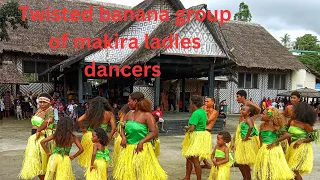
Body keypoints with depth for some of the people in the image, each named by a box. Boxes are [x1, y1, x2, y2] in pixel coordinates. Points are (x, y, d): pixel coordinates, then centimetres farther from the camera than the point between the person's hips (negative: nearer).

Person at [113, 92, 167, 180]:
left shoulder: (147, 115, -12)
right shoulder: (129, 114, 6)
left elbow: (154, 132, -15)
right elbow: (122, 127, 13)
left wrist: (142, 142, -23)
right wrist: (123, 137, -6)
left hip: (141, 148, -5)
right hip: (128, 148, 6)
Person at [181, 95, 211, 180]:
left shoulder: (196, 113, -21)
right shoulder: (203, 111, 9)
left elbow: (191, 128, -25)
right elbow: (206, 121, 27)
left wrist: (187, 127, -1)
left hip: (197, 137, -10)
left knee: (195, 160, -5)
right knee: (188, 157, 17)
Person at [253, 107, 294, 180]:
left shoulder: (274, 127, -14)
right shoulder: (262, 125, 3)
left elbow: (287, 135, -23)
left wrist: (274, 142, -19)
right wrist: (261, 143, 9)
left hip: (273, 150, -6)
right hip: (264, 150, 6)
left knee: (273, 170, 1)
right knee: (263, 170, 14)